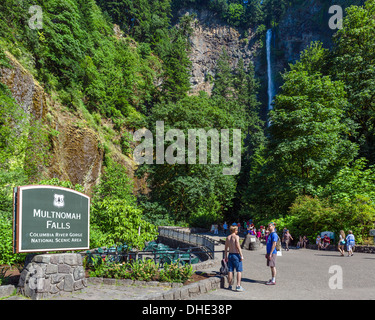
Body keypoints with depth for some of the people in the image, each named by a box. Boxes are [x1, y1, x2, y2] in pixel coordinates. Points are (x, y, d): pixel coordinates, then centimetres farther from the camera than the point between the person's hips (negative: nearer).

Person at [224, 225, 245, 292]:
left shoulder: (228, 237, 8)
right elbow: (238, 246, -18)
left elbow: (226, 248, 11)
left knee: (230, 271, 10)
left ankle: (230, 286, 15)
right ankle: (238, 286, -7)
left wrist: (226, 257, 17)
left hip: (230, 255, 6)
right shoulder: (236, 236, -11)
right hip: (236, 255, -6)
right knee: (239, 271, -1)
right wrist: (241, 255, -14)